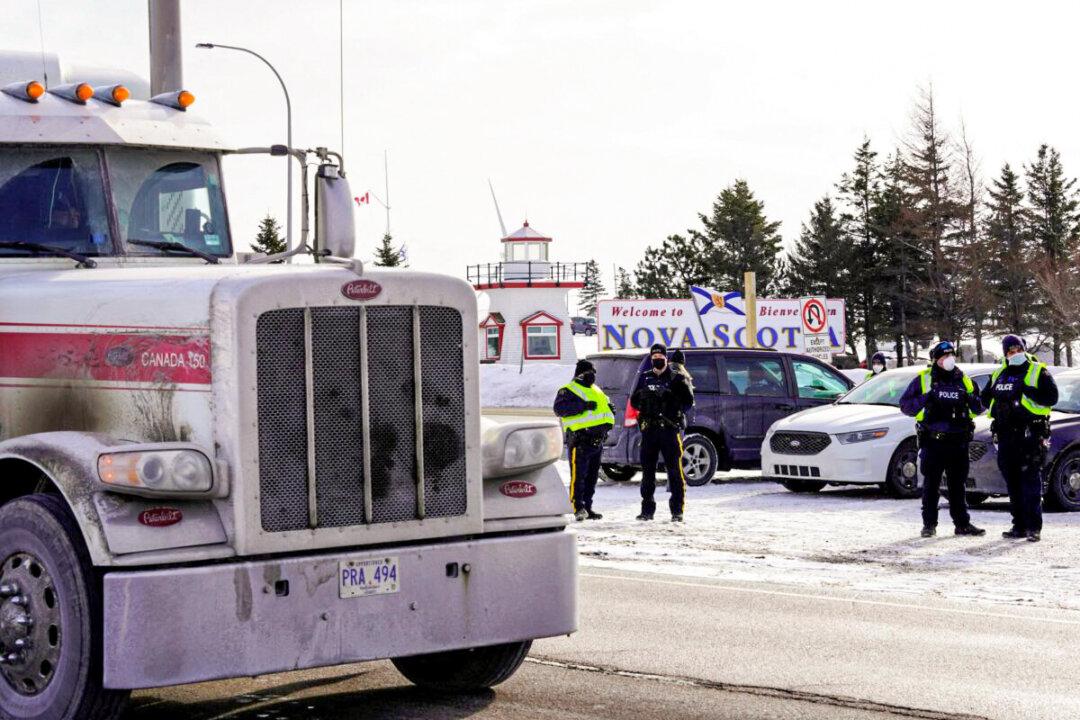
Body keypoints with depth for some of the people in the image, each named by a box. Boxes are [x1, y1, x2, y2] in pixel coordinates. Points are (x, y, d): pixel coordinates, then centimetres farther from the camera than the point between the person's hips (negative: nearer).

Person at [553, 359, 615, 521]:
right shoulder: (568, 390, -2)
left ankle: (587, 507, 17)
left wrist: (609, 408, 11)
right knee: (578, 474, -12)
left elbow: (605, 404, 36)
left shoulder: (596, 391, 23)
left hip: (597, 440, 8)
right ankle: (578, 507, -14)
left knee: (592, 476, 11)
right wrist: (583, 405, -23)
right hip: (580, 440, -8)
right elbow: (559, 408, -18)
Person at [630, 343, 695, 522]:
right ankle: (647, 509, 13)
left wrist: (674, 405, -15)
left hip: (670, 428, -4)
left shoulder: (677, 378, 5)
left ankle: (677, 510, -3)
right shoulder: (644, 378, 17)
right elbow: (633, 401, 16)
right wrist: (642, 397, -5)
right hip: (649, 428, 4)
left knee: (675, 470, -5)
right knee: (648, 470, 6)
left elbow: (688, 402, 1)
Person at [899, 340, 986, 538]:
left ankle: (962, 523, 14)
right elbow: (905, 405, 1)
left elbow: (978, 409, 17)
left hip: (958, 441, 3)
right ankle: (929, 524, 8)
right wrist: (925, 399, -14)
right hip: (933, 440, -3)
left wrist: (973, 399, -5)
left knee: (958, 485, 9)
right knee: (931, 485, 2)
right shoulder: (923, 379, 3)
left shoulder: (963, 380, 12)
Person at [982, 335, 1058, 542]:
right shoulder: (998, 375, 18)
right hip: (1006, 434, 6)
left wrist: (1027, 391, -16)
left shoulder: (1038, 372, 1)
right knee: (1012, 482, 8)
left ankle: (1034, 528, -10)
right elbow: (985, 398, 24)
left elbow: (1051, 397, -8)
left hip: (1031, 434, -6)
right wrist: (997, 395, 5)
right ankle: (1019, 526, 15)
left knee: (1031, 480, -10)